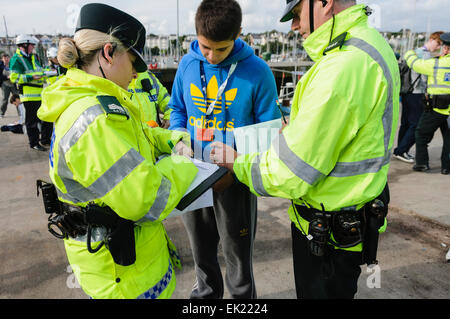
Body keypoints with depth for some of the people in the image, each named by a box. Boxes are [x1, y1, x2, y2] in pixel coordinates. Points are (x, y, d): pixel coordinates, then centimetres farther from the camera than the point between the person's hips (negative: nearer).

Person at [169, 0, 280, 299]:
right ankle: (206, 290, 51)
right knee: (200, 246, 23)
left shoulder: (257, 71, -14)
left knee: (237, 251, 15)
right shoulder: (188, 64, -2)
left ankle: (242, 296, 44)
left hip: (235, 178, -3)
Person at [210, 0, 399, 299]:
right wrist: (296, 129, 8)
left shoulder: (342, 68, -29)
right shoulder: (373, 44, 5)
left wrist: (237, 162, -10)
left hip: (329, 232, -9)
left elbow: (290, 175, -26)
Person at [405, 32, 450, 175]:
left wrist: (409, 53, 17)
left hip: (437, 108, -4)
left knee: (422, 133, 13)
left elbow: (415, 63, -3)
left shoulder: (436, 64, -12)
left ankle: (422, 162, 14)